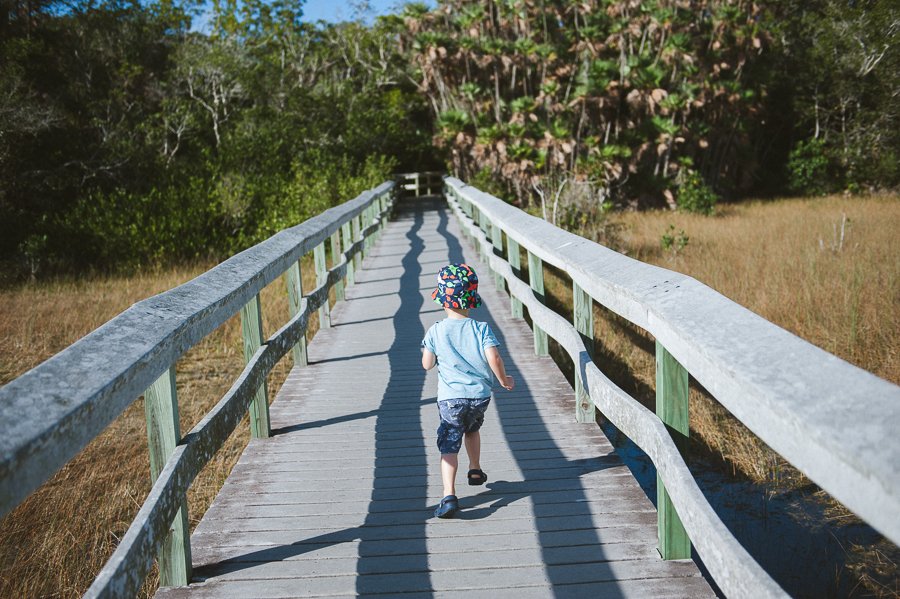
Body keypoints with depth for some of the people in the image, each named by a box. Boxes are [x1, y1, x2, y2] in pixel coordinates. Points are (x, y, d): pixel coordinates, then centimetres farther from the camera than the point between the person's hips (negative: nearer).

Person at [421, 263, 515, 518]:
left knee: (449, 446, -3)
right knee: (472, 429, 31)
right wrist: (504, 380, 2)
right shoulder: (482, 328, -5)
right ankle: (475, 471, 46)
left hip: (450, 397, -2)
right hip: (480, 395, 2)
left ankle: (449, 495, -18)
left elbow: (427, 364, 1)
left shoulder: (436, 331, -5)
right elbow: (494, 359, -14)